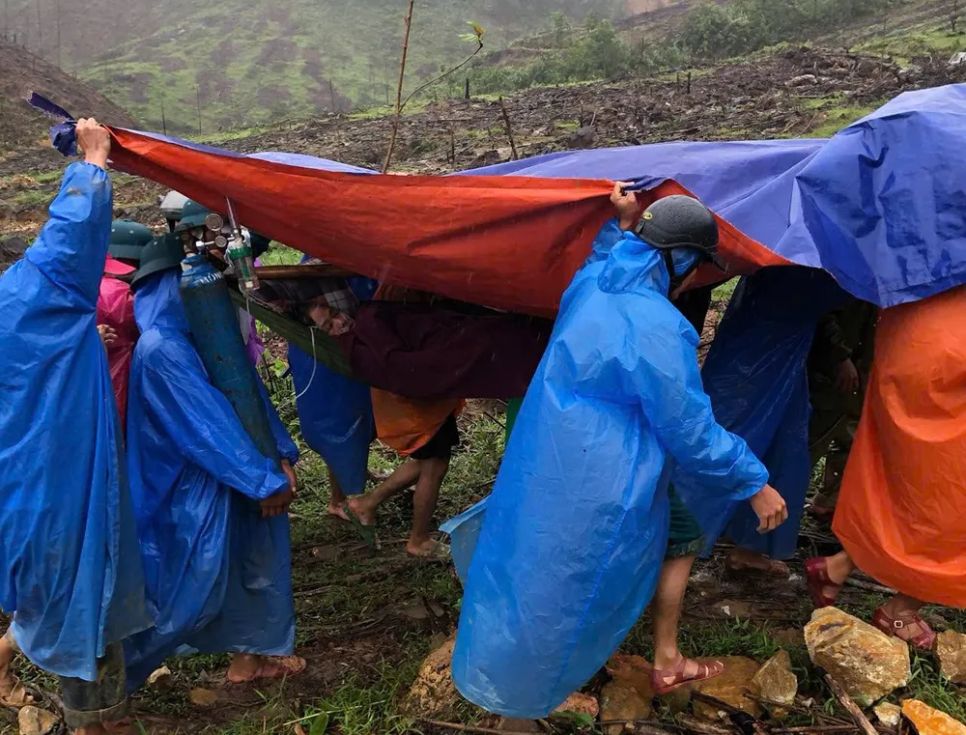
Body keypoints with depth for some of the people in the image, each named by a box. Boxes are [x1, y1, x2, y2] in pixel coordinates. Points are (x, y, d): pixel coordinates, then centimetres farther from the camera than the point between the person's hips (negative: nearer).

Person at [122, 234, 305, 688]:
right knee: (194, 581, 5)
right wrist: (265, 481, -20)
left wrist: (283, 456, -3)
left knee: (255, 562, 17)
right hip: (196, 490, -8)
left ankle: (251, 654, 36)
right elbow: (208, 424, -24)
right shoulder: (160, 348, -23)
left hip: (234, 480, 8)